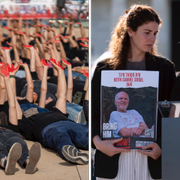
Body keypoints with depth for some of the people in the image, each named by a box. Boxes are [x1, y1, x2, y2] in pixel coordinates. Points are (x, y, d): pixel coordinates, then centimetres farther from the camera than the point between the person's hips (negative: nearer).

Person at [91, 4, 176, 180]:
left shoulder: (165, 68, 8)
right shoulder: (105, 69, 6)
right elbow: (93, 112, 5)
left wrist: (162, 145, -9)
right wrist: (98, 142, -12)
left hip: (151, 157, 1)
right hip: (114, 158, 0)